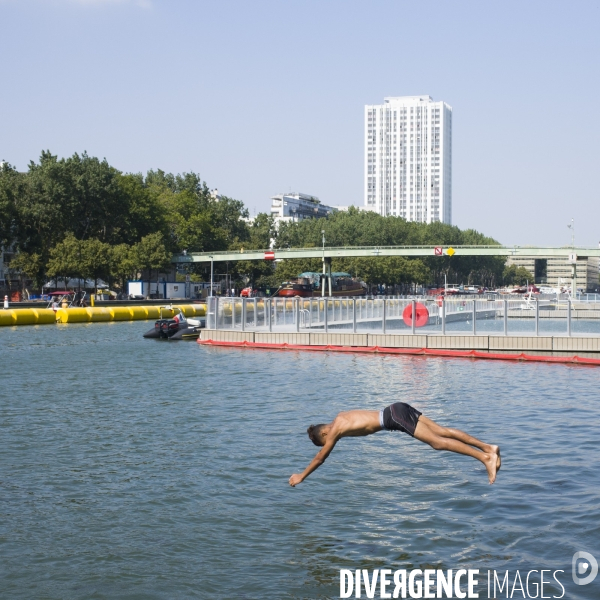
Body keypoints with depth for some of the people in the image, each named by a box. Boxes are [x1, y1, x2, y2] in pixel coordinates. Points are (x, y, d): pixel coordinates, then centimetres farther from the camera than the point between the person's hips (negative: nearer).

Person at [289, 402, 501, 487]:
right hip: (398, 410, 8)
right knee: (442, 431, 3)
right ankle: (488, 447, -3)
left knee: (437, 442, -13)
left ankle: (485, 457, -20)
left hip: (394, 417, -8)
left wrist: (301, 476, 12)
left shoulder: (335, 430, -3)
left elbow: (320, 457, 3)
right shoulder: (340, 419, 21)